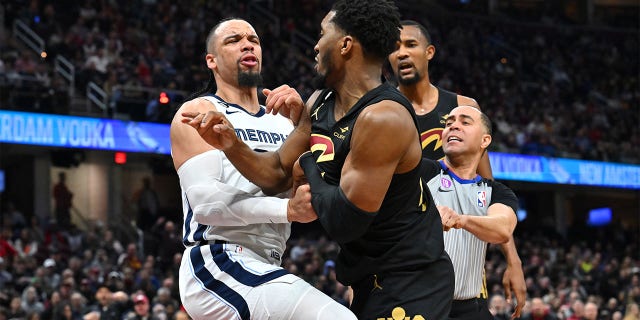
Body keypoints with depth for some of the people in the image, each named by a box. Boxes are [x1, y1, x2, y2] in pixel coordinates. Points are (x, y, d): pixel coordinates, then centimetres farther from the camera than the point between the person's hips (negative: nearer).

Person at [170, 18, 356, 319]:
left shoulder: (281, 121, 20)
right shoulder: (198, 113, 2)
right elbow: (205, 201, -14)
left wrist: (302, 121, -10)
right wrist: (285, 209, -23)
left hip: (264, 269, 8)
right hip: (217, 264, -8)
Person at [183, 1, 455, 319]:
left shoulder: (382, 117, -25)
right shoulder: (320, 103, 5)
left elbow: (345, 223, -26)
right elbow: (279, 173, 14)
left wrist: (309, 168, -8)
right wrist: (232, 146, -5)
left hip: (409, 285, -9)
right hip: (371, 280, 9)